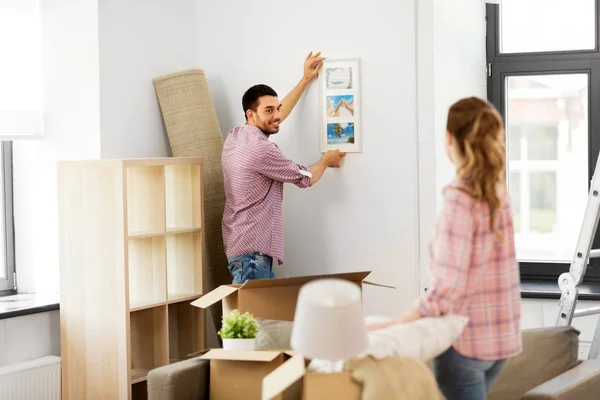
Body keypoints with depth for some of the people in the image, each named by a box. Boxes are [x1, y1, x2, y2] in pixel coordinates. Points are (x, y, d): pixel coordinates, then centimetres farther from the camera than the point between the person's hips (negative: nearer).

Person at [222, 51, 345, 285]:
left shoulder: (234, 137, 9)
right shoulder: (260, 148, -18)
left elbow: (278, 114, 27)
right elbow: (306, 178, -4)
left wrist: (305, 80, 30)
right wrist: (326, 161, 17)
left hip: (239, 245, 10)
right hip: (252, 250, -10)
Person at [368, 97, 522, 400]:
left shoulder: (460, 197, -19)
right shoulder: (497, 191, 5)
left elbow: (447, 287, -23)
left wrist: (391, 326, -19)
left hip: (467, 339, -8)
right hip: (500, 335, 8)